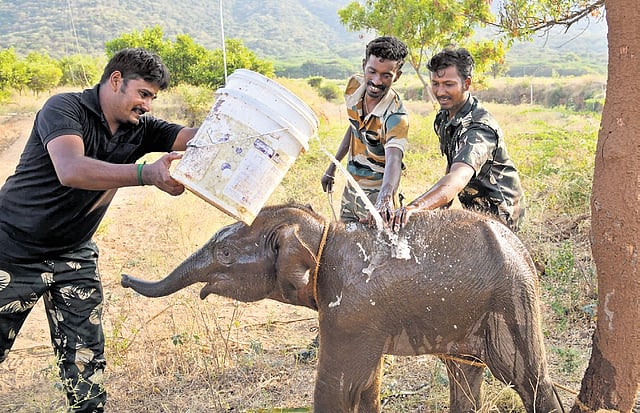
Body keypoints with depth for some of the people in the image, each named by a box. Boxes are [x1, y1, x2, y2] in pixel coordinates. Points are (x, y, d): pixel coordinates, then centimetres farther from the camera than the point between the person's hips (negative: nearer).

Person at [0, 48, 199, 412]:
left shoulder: (139, 129, 0)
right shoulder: (65, 108, -18)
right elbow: (71, 170, -37)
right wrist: (146, 174, -49)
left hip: (74, 257, 5)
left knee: (87, 360, 3)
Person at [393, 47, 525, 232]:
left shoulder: (480, 128, -29)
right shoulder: (444, 116, 0)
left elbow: (458, 179, -46)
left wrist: (415, 207, -61)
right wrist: (443, 206, 8)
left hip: (498, 215, -8)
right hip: (474, 209, 8)